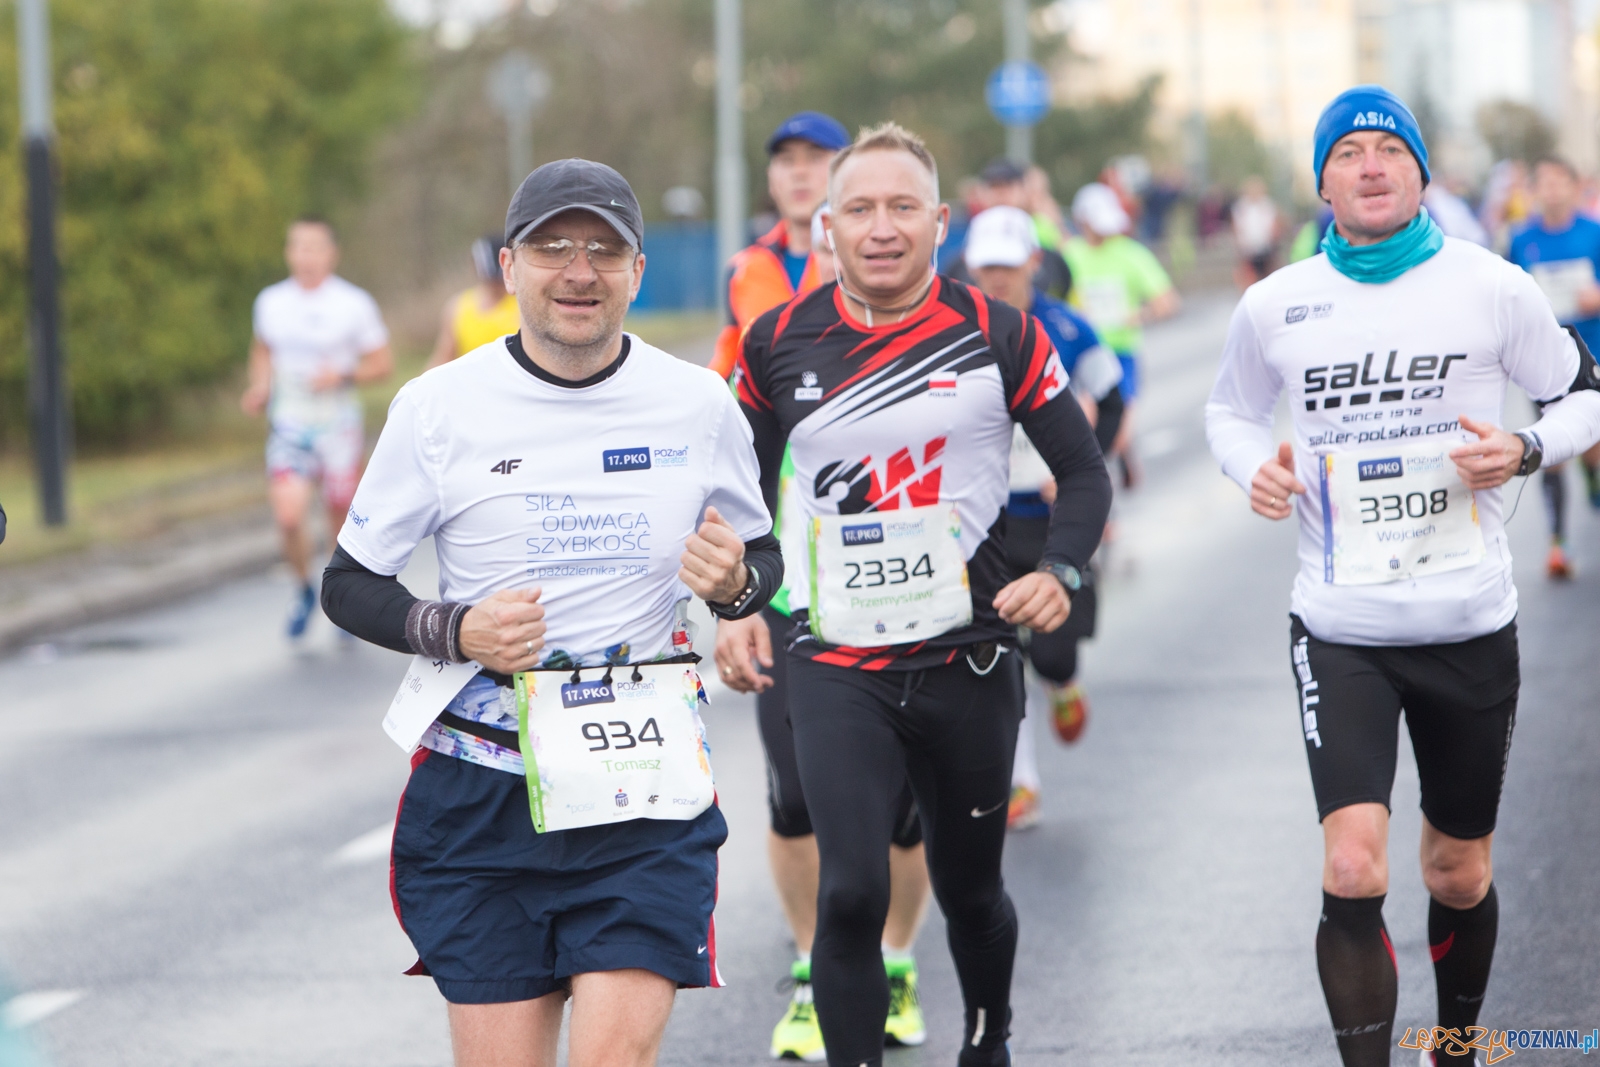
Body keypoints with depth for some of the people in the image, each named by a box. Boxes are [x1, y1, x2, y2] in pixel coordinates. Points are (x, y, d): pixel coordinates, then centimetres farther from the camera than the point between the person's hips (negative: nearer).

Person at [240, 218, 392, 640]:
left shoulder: (354, 304, -5)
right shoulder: (271, 301, 5)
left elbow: (382, 364, 0)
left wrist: (342, 375, -17)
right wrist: (260, 388, 4)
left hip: (339, 426, -1)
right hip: (289, 426, 1)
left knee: (341, 519, 5)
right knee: (288, 518, -16)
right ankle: (304, 589, 11)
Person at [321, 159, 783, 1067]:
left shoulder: (699, 404, 4)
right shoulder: (438, 408, -1)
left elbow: (762, 562, 17)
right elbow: (349, 585, 6)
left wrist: (735, 582, -7)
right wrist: (455, 631, -13)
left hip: (647, 790, 0)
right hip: (479, 792, 0)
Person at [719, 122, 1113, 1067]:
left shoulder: (999, 337, -3)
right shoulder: (778, 345, 1)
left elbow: (1084, 471, 4)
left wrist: (1059, 573, -12)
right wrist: (733, 609, 2)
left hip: (969, 659, 0)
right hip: (837, 666, 0)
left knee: (969, 886, 15)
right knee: (851, 892, -16)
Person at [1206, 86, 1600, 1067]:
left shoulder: (1490, 287, -4)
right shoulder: (1274, 307, 0)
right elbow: (1231, 410, 18)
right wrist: (1255, 467, -4)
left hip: (1471, 626, 1)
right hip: (1341, 630, 0)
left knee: (1460, 876, 14)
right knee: (1353, 875, -18)